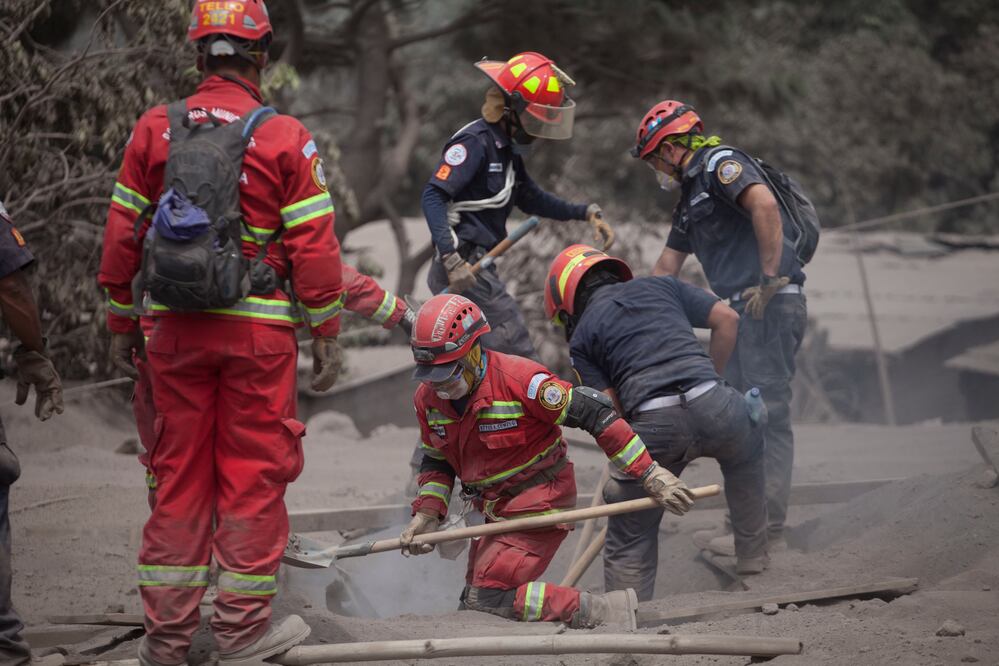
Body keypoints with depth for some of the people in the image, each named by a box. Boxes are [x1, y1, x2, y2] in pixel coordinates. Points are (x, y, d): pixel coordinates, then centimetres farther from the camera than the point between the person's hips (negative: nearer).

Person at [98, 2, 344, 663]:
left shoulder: (154, 130, 4)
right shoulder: (284, 137, -5)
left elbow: (123, 233, 8)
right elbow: (313, 243, -5)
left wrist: (122, 322, 17)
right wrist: (327, 334, 3)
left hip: (173, 328, 3)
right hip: (258, 329, -3)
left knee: (179, 471, 10)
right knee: (254, 473, 4)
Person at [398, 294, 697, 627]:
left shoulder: (518, 378, -24)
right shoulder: (428, 399, -2)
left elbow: (595, 412, -22)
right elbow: (437, 461, 14)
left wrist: (650, 474, -23)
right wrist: (427, 513, -3)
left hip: (540, 505, -8)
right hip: (497, 512, 8)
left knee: (489, 597, -19)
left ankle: (602, 611, -15)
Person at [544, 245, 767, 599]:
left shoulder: (581, 337, 17)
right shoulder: (662, 286, 25)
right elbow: (727, 319, 18)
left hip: (653, 423, -3)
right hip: (711, 406, 3)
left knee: (630, 536, 15)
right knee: (745, 452, 38)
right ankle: (753, 555, 41)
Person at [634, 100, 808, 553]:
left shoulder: (720, 163, -5)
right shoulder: (691, 198, 25)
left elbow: (765, 204, -24)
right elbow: (665, 269, 31)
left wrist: (769, 280, -24)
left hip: (770, 306, -10)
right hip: (743, 311, 10)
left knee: (767, 416, -9)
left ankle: (769, 530, -9)